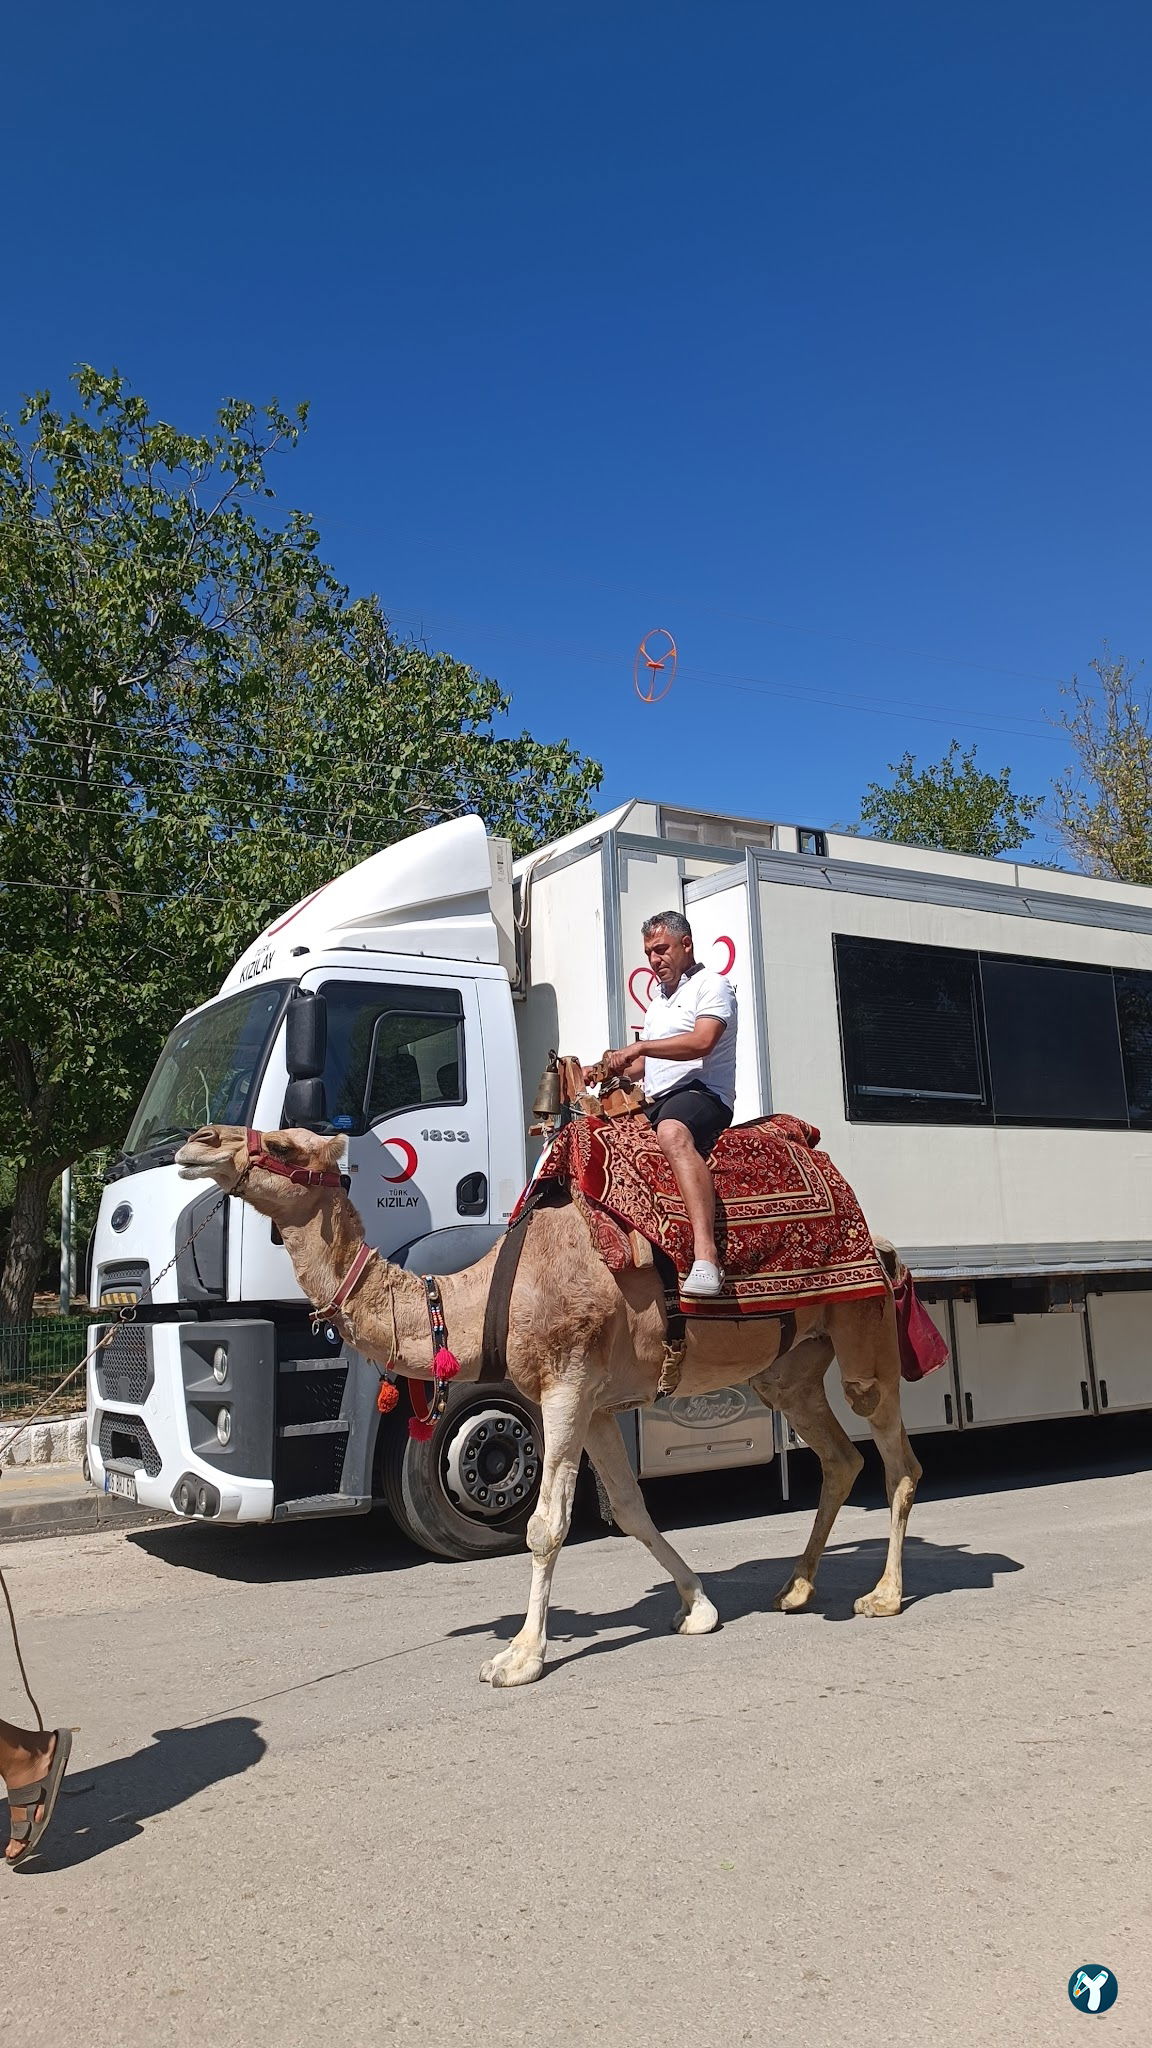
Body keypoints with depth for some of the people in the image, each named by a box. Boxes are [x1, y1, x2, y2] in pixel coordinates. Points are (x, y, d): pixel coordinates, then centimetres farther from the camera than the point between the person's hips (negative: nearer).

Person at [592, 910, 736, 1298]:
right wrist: (621, 1068, 10)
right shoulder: (659, 997, 27)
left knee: (673, 1132, -41)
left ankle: (706, 1255, -57)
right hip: (657, 1103, 10)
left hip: (702, 1093, -10)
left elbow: (701, 1042, -18)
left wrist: (639, 1048, -17)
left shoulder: (711, 985, 0)